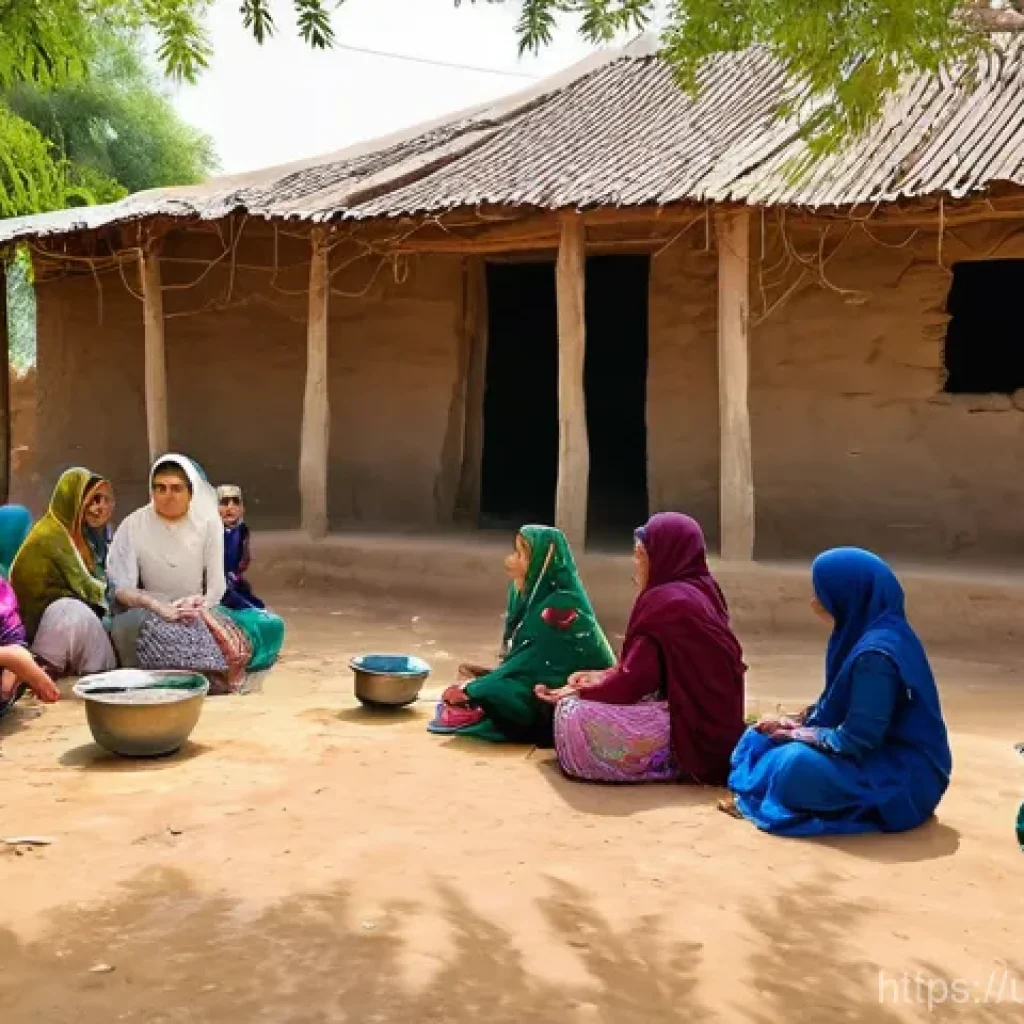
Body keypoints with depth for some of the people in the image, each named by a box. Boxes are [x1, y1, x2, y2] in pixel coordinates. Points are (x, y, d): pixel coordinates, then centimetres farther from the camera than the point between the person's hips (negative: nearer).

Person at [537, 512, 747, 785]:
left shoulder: (665, 601, -18)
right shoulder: (702, 591, 10)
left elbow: (634, 680, -16)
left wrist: (577, 693, -1)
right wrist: (603, 676, 14)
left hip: (686, 728, -10)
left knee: (578, 715, -16)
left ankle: (675, 762, -3)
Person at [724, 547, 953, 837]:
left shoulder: (875, 654, -26)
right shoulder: (868, 633, 3)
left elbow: (856, 740, -25)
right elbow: (842, 708, 15)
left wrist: (797, 733, -10)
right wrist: (798, 722, 2)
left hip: (902, 777, -10)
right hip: (887, 753, 10)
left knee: (798, 763, -26)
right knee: (771, 738, 9)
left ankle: (757, 800, -1)